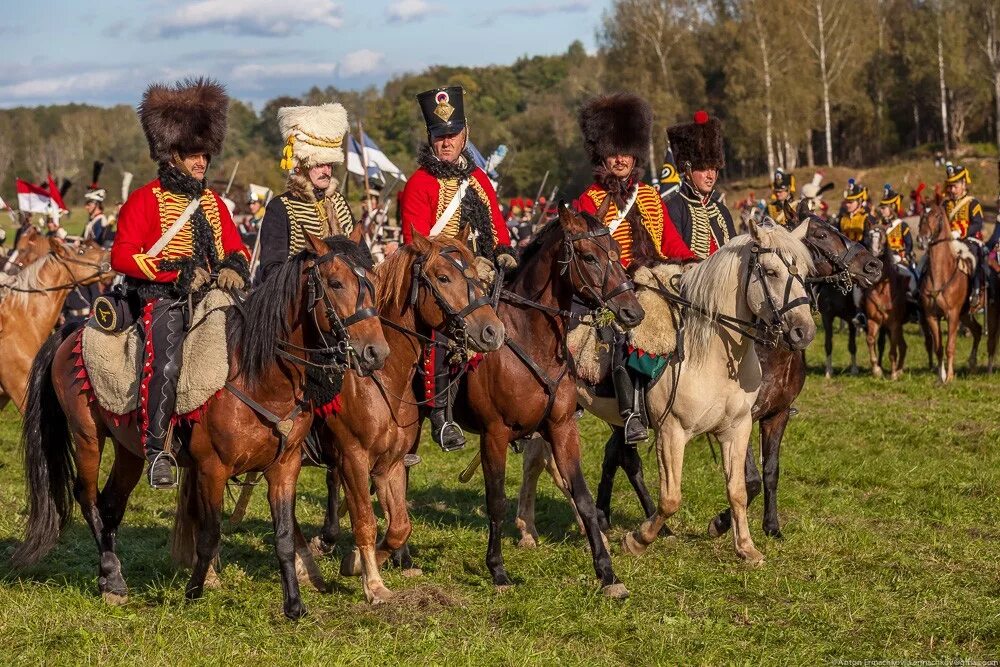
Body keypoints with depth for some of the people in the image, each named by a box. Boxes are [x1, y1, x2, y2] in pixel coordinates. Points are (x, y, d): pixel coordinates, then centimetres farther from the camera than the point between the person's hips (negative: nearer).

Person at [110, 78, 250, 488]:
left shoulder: (213, 203, 19)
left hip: (213, 296, 6)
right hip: (164, 299, -6)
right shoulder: (145, 200, 1)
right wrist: (178, 272, -17)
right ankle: (157, 450, -25)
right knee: (166, 363, -29)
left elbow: (236, 249, 21)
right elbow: (121, 256, -7)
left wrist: (233, 267, -6)